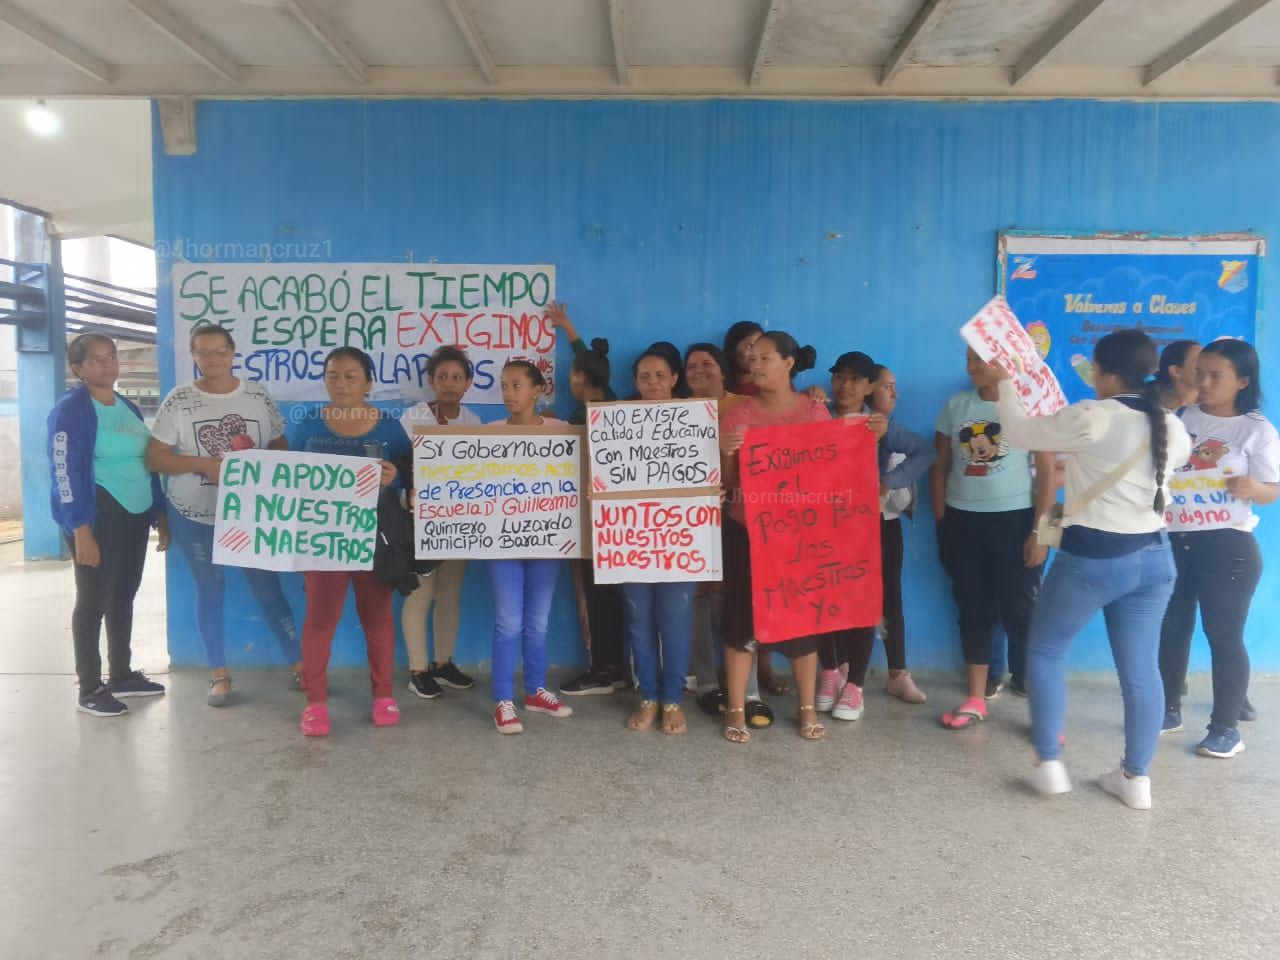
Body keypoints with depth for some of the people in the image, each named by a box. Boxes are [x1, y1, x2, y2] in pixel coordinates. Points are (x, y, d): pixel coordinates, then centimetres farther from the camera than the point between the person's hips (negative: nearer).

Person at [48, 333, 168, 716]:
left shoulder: (128, 408, 15)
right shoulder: (71, 409, -9)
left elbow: (148, 462, 19)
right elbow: (66, 472, -16)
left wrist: (161, 514, 16)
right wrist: (81, 530, -22)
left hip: (134, 514, 8)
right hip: (97, 516, -8)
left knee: (124, 596, 14)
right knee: (94, 600, -1)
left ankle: (122, 675, 25)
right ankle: (90, 689, 8)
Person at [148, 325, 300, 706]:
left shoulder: (258, 395, 0)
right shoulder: (179, 400, -4)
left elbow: (280, 448, 7)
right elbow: (155, 458, -6)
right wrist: (205, 464, -20)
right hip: (195, 515, 0)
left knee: (268, 588, 3)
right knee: (209, 591, 9)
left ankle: (298, 664, 15)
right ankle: (219, 674, 21)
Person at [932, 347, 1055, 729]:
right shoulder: (956, 405, 6)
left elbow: (1047, 474, -5)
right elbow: (940, 467, 10)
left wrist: (1039, 531, -10)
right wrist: (941, 522, 6)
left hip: (1015, 519, -3)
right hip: (963, 520, 4)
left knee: (1021, 610, -1)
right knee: (973, 609, 10)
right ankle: (975, 699, 20)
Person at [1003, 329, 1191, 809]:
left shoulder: (1090, 418, -16)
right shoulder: (1171, 427, 5)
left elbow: (1018, 431, -7)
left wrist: (1006, 382, 9)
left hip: (1091, 558, -6)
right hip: (1153, 557, 6)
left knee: (1045, 650, 11)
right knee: (1140, 668, 12)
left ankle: (1049, 764, 13)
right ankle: (1137, 778, 21)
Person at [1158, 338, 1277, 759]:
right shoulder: (1181, 418, 6)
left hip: (1226, 546, -4)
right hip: (1172, 541, 4)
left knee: (1224, 635, 2)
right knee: (1170, 628, 12)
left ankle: (1226, 728, 14)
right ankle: (1168, 710, 27)